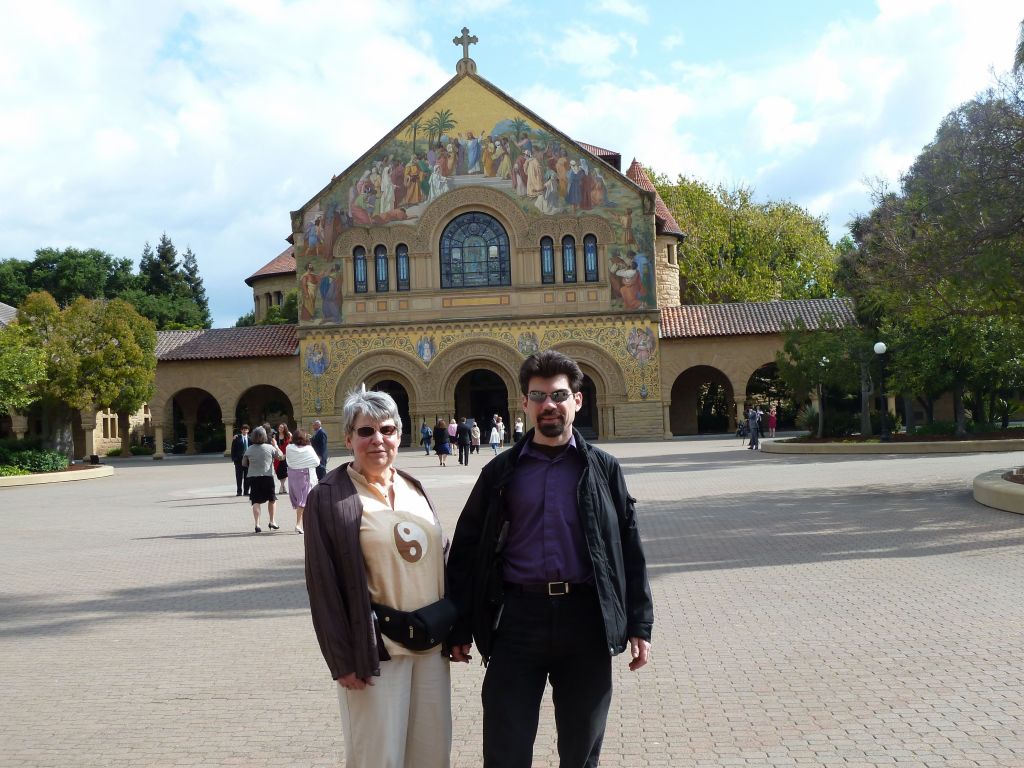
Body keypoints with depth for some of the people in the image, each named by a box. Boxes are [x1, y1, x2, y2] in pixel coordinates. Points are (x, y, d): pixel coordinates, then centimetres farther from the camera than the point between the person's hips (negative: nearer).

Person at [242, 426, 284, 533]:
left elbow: (244, 463, 6)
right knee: (272, 499, 15)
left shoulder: (249, 449, -2)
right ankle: (272, 521, 13)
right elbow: (281, 456, 4)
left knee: (255, 501, 3)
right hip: (267, 476, -1)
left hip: (253, 477, 1)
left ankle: (257, 524, -2)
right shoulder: (270, 448, -7)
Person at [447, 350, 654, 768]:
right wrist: (460, 628, 3)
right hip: (518, 619, 0)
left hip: (585, 619, 1)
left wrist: (639, 625, 1)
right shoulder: (501, 472, 5)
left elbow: (630, 550, 5)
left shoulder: (602, 468, 6)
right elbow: (467, 551, 6)